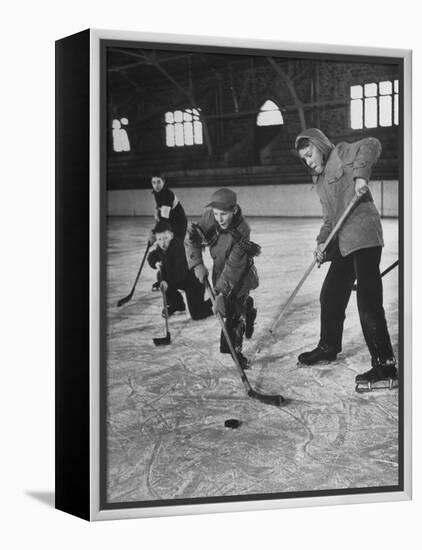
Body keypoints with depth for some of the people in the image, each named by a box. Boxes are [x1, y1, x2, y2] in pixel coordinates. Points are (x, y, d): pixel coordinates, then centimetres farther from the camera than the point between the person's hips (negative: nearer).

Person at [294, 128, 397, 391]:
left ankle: (385, 365, -13)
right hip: (343, 245, 10)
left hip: (364, 238, -9)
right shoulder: (321, 181, 24)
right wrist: (323, 241, 7)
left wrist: (360, 174, -30)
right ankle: (329, 347, 37)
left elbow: (372, 145, -18)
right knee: (331, 295, 17)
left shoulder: (342, 154, 0)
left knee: (369, 302, -14)